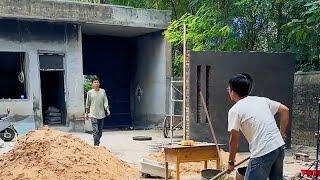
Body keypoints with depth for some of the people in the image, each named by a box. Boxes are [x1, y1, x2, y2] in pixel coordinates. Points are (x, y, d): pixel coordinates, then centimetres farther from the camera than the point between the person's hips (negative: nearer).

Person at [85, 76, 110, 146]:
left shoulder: (103, 91, 6)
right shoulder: (90, 92, 0)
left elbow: (105, 101, 3)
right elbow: (87, 104, 8)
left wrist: (107, 110, -12)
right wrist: (86, 113, 12)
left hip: (102, 114, 3)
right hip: (93, 115, -3)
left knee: (100, 131, 9)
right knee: (95, 131, -11)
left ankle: (97, 142, 25)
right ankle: (96, 145, -7)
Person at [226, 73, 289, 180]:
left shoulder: (234, 110, -4)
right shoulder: (262, 100, 11)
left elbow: (234, 140, -3)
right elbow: (285, 110, 13)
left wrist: (231, 162, 9)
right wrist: (281, 134, 18)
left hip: (262, 153, -7)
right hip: (279, 147, 7)